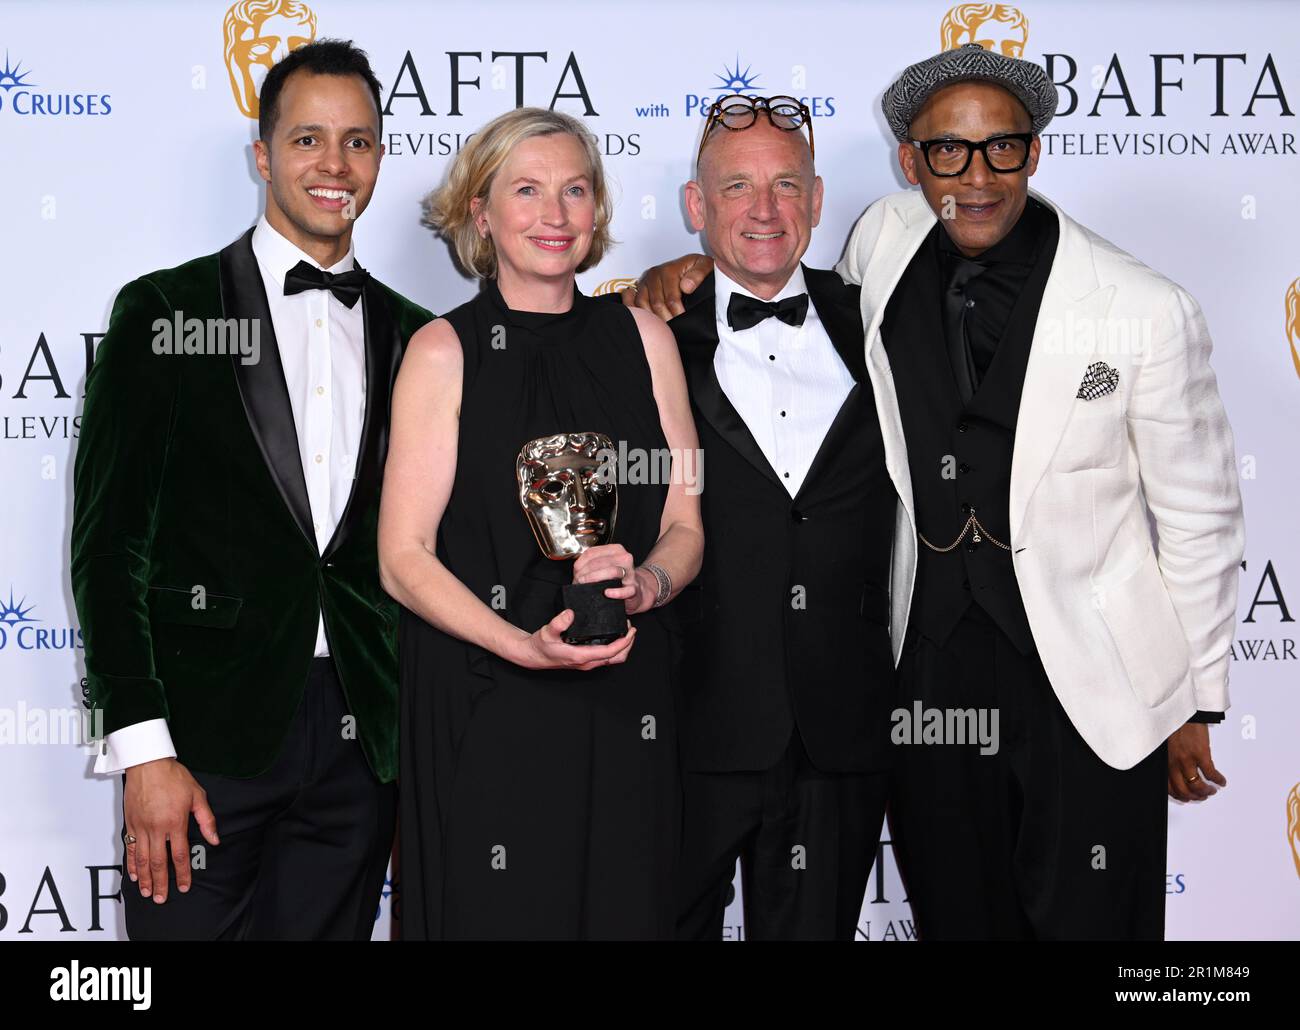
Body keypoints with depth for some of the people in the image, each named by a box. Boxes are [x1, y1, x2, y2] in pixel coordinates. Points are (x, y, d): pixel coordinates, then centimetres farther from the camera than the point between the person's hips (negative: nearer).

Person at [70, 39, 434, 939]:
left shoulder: (409, 335, 11)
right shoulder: (165, 311, -1)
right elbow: (108, 540, -5)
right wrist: (141, 748, -11)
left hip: (359, 737, 4)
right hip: (207, 730, -3)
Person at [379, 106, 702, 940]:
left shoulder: (642, 339, 7)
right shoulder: (446, 351, -3)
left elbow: (685, 522, 9)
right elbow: (403, 558, -6)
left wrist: (647, 582, -13)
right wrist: (524, 645, -19)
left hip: (628, 701, 3)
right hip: (483, 709, -3)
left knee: (626, 908, 8)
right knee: (498, 911, 3)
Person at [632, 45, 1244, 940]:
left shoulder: (1144, 311, -11)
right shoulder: (885, 241, -2)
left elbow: (1200, 519, -2)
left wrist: (1199, 702, 2)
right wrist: (709, 268, 2)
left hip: (1093, 690, -3)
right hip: (926, 672, 3)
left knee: (1089, 919, 8)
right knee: (955, 918, 17)